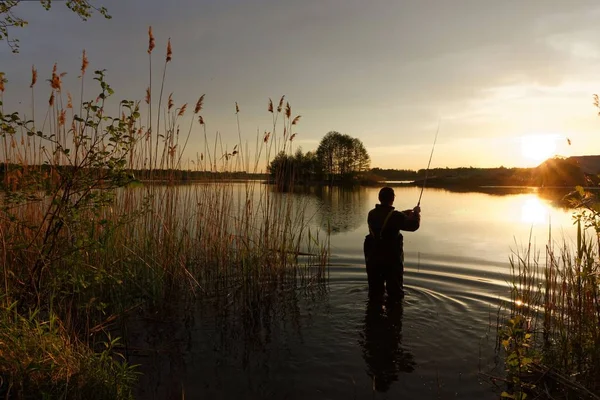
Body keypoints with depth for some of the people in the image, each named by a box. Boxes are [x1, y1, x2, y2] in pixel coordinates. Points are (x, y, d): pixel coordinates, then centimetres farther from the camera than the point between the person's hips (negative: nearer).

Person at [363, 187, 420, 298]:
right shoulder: (395, 215, -16)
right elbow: (414, 225, -11)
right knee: (395, 292, 9)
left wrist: (404, 214, 20)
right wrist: (416, 213, 8)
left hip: (373, 258, 5)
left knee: (375, 291, 17)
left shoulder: (372, 214, 3)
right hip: (392, 259, -5)